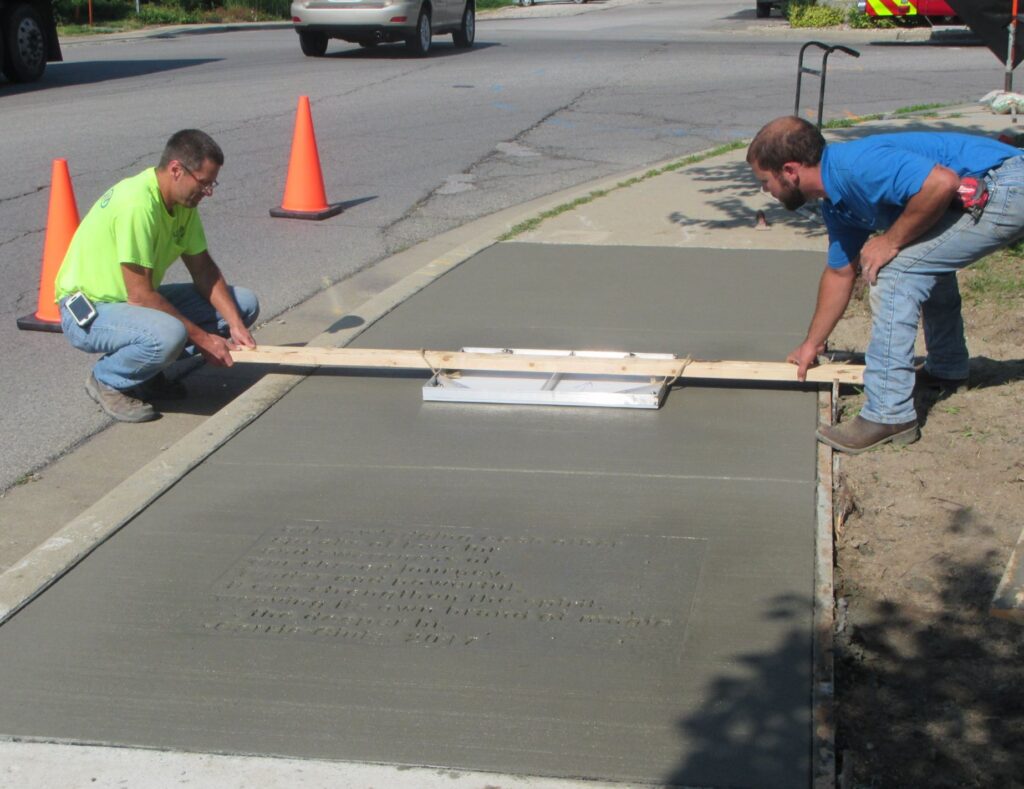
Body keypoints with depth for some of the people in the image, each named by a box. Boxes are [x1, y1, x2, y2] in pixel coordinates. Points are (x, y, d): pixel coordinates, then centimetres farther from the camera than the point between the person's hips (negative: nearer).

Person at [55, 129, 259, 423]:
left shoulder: (183, 200, -1)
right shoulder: (137, 203, -29)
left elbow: (204, 269, 5)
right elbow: (140, 295, -28)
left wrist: (235, 325, -9)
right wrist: (202, 338, -22)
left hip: (141, 301, 9)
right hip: (87, 311, -9)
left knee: (244, 303, 0)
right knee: (168, 334, -40)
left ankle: (148, 367, 7)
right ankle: (107, 381, -8)